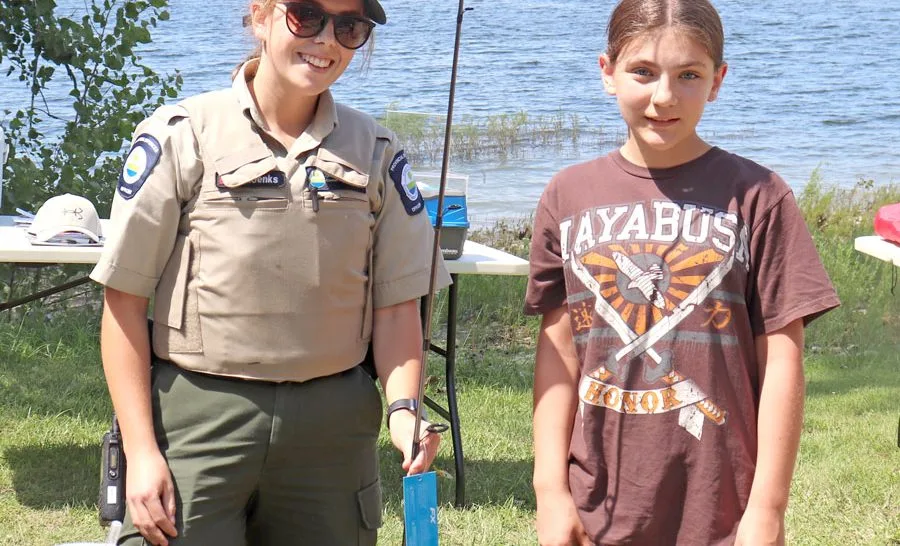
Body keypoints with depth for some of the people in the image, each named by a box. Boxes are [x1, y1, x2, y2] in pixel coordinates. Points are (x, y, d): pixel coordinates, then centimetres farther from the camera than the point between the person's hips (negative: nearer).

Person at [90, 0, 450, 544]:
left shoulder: (376, 152, 9)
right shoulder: (182, 135, -2)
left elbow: (396, 304, 9)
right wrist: (140, 448, -6)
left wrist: (403, 408, -8)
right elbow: (124, 301, -2)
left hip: (333, 428, 3)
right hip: (198, 418, -3)